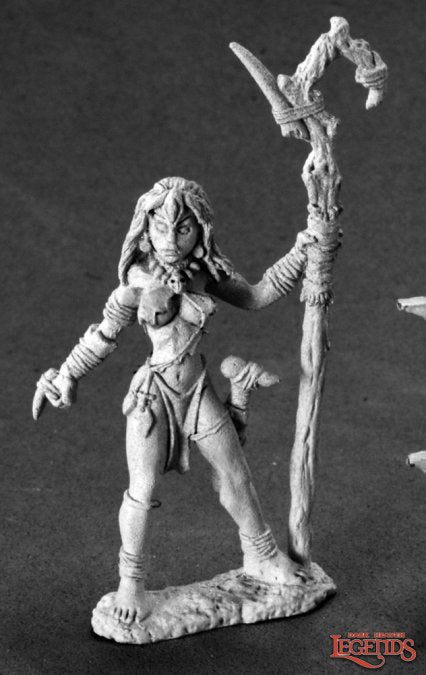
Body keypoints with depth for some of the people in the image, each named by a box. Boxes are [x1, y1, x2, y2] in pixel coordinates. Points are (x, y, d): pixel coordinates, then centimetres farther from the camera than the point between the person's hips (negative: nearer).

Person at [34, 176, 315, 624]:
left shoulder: (205, 270, -4)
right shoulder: (141, 280, -18)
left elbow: (254, 297, 8)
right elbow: (105, 334, -9)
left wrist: (298, 255, 4)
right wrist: (66, 377, -6)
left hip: (196, 387, 5)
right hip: (155, 392, -5)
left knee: (234, 474, 14)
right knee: (142, 492, -3)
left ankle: (260, 557, 35)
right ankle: (131, 582, 18)